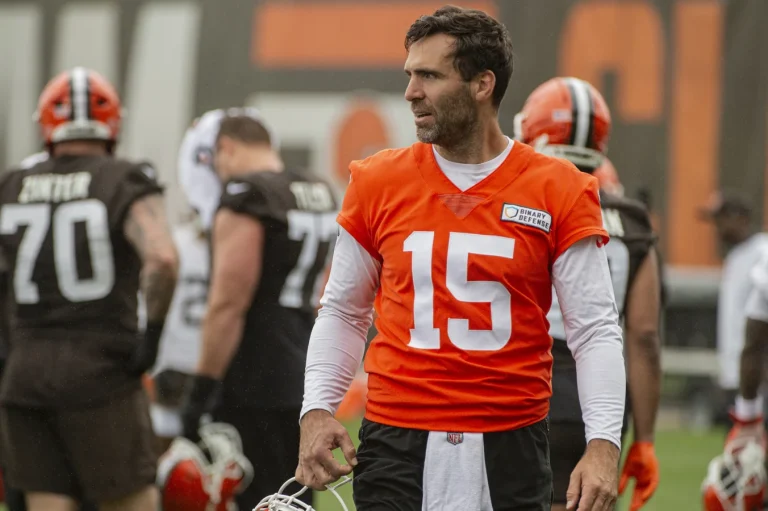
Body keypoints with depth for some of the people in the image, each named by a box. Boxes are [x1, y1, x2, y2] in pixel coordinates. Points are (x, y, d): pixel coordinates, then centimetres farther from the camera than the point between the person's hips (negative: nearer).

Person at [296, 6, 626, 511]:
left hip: (510, 448, -1)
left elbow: (596, 328, -2)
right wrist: (317, 411, -1)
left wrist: (603, 445, -13)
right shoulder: (378, 182, 5)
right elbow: (343, 313, 14)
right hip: (395, 445, 1)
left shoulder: (559, 192, -1)